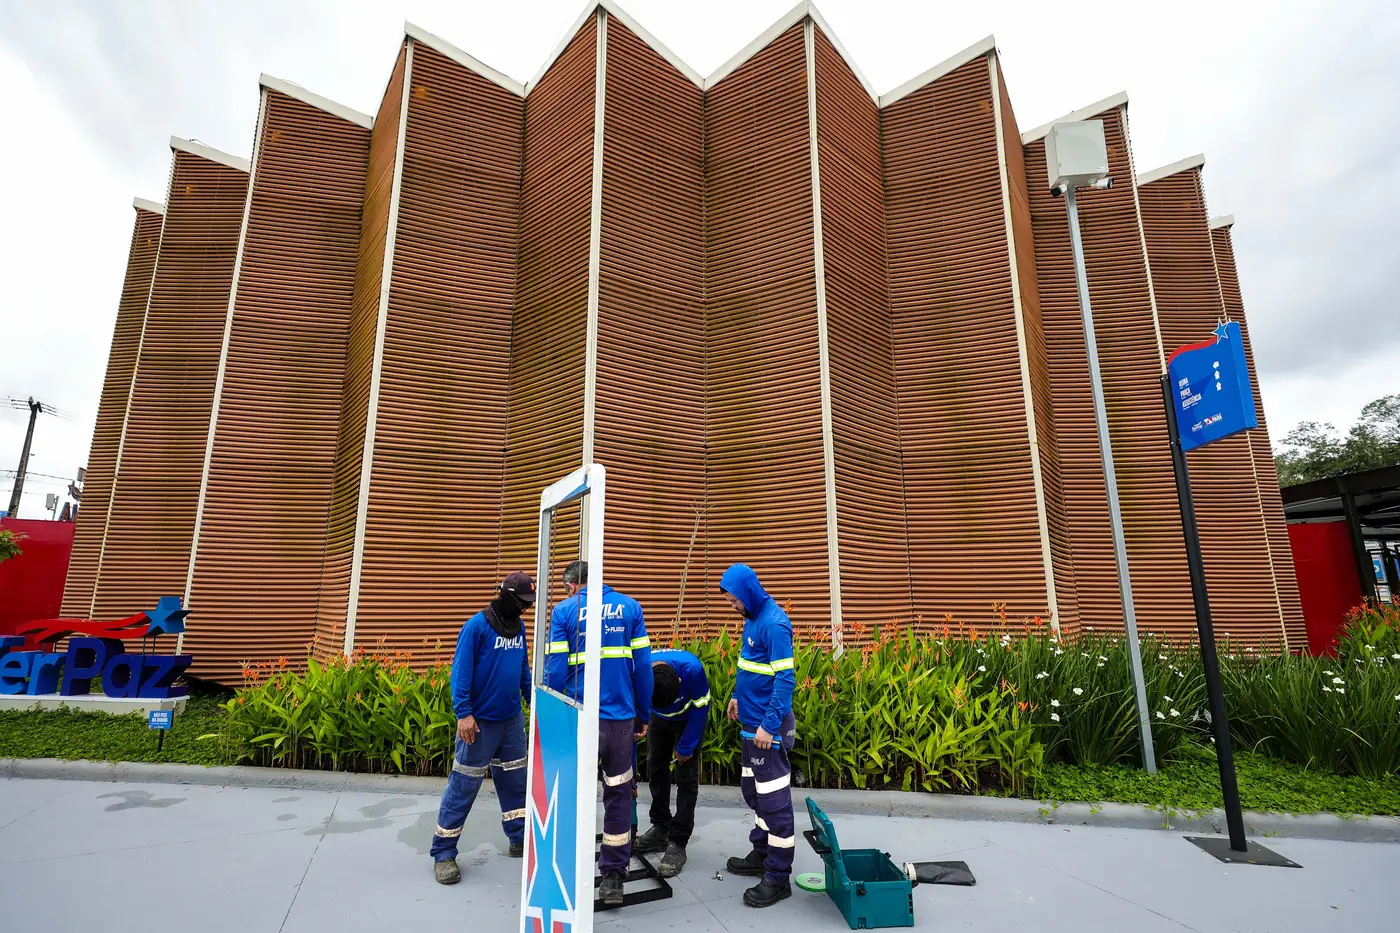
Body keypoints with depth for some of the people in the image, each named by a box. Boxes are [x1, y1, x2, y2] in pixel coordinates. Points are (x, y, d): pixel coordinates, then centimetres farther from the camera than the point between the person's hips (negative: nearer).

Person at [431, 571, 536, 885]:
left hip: (512, 720, 7)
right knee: (463, 787, 3)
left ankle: (520, 839, 29)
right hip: (480, 721, -6)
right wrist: (463, 713, -21)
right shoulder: (477, 626, -15)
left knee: (516, 781, 15)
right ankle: (443, 852, 16)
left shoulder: (519, 627, 5)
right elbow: (461, 671, -16)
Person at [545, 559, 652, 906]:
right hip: (622, 718, 1)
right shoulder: (630, 606, 4)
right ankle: (613, 877, 20)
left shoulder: (564, 610, -1)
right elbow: (642, 665, 1)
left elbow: (555, 669, -6)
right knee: (619, 794, 14)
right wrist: (643, 716, 8)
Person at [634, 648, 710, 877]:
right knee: (656, 769, 7)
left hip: (689, 719, -3)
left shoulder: (692, 668, -42)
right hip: (659, 719, 3)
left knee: (686, 777, -7)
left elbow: (700, 709, -22)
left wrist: (686, 747, -15)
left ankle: (677, 843, -1)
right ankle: (660, 829, 24)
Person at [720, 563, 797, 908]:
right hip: (752, 721, 9)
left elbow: (785, 679, -24)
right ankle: (761, 854, 35)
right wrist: (738, 696, 18)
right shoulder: (754, 618, 7)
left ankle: (778, 878, 13)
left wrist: (770, 724, -24)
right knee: (754, 791, 20)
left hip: (768, 726, -9)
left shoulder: (773, 624, -22)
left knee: (773, 798, 1)